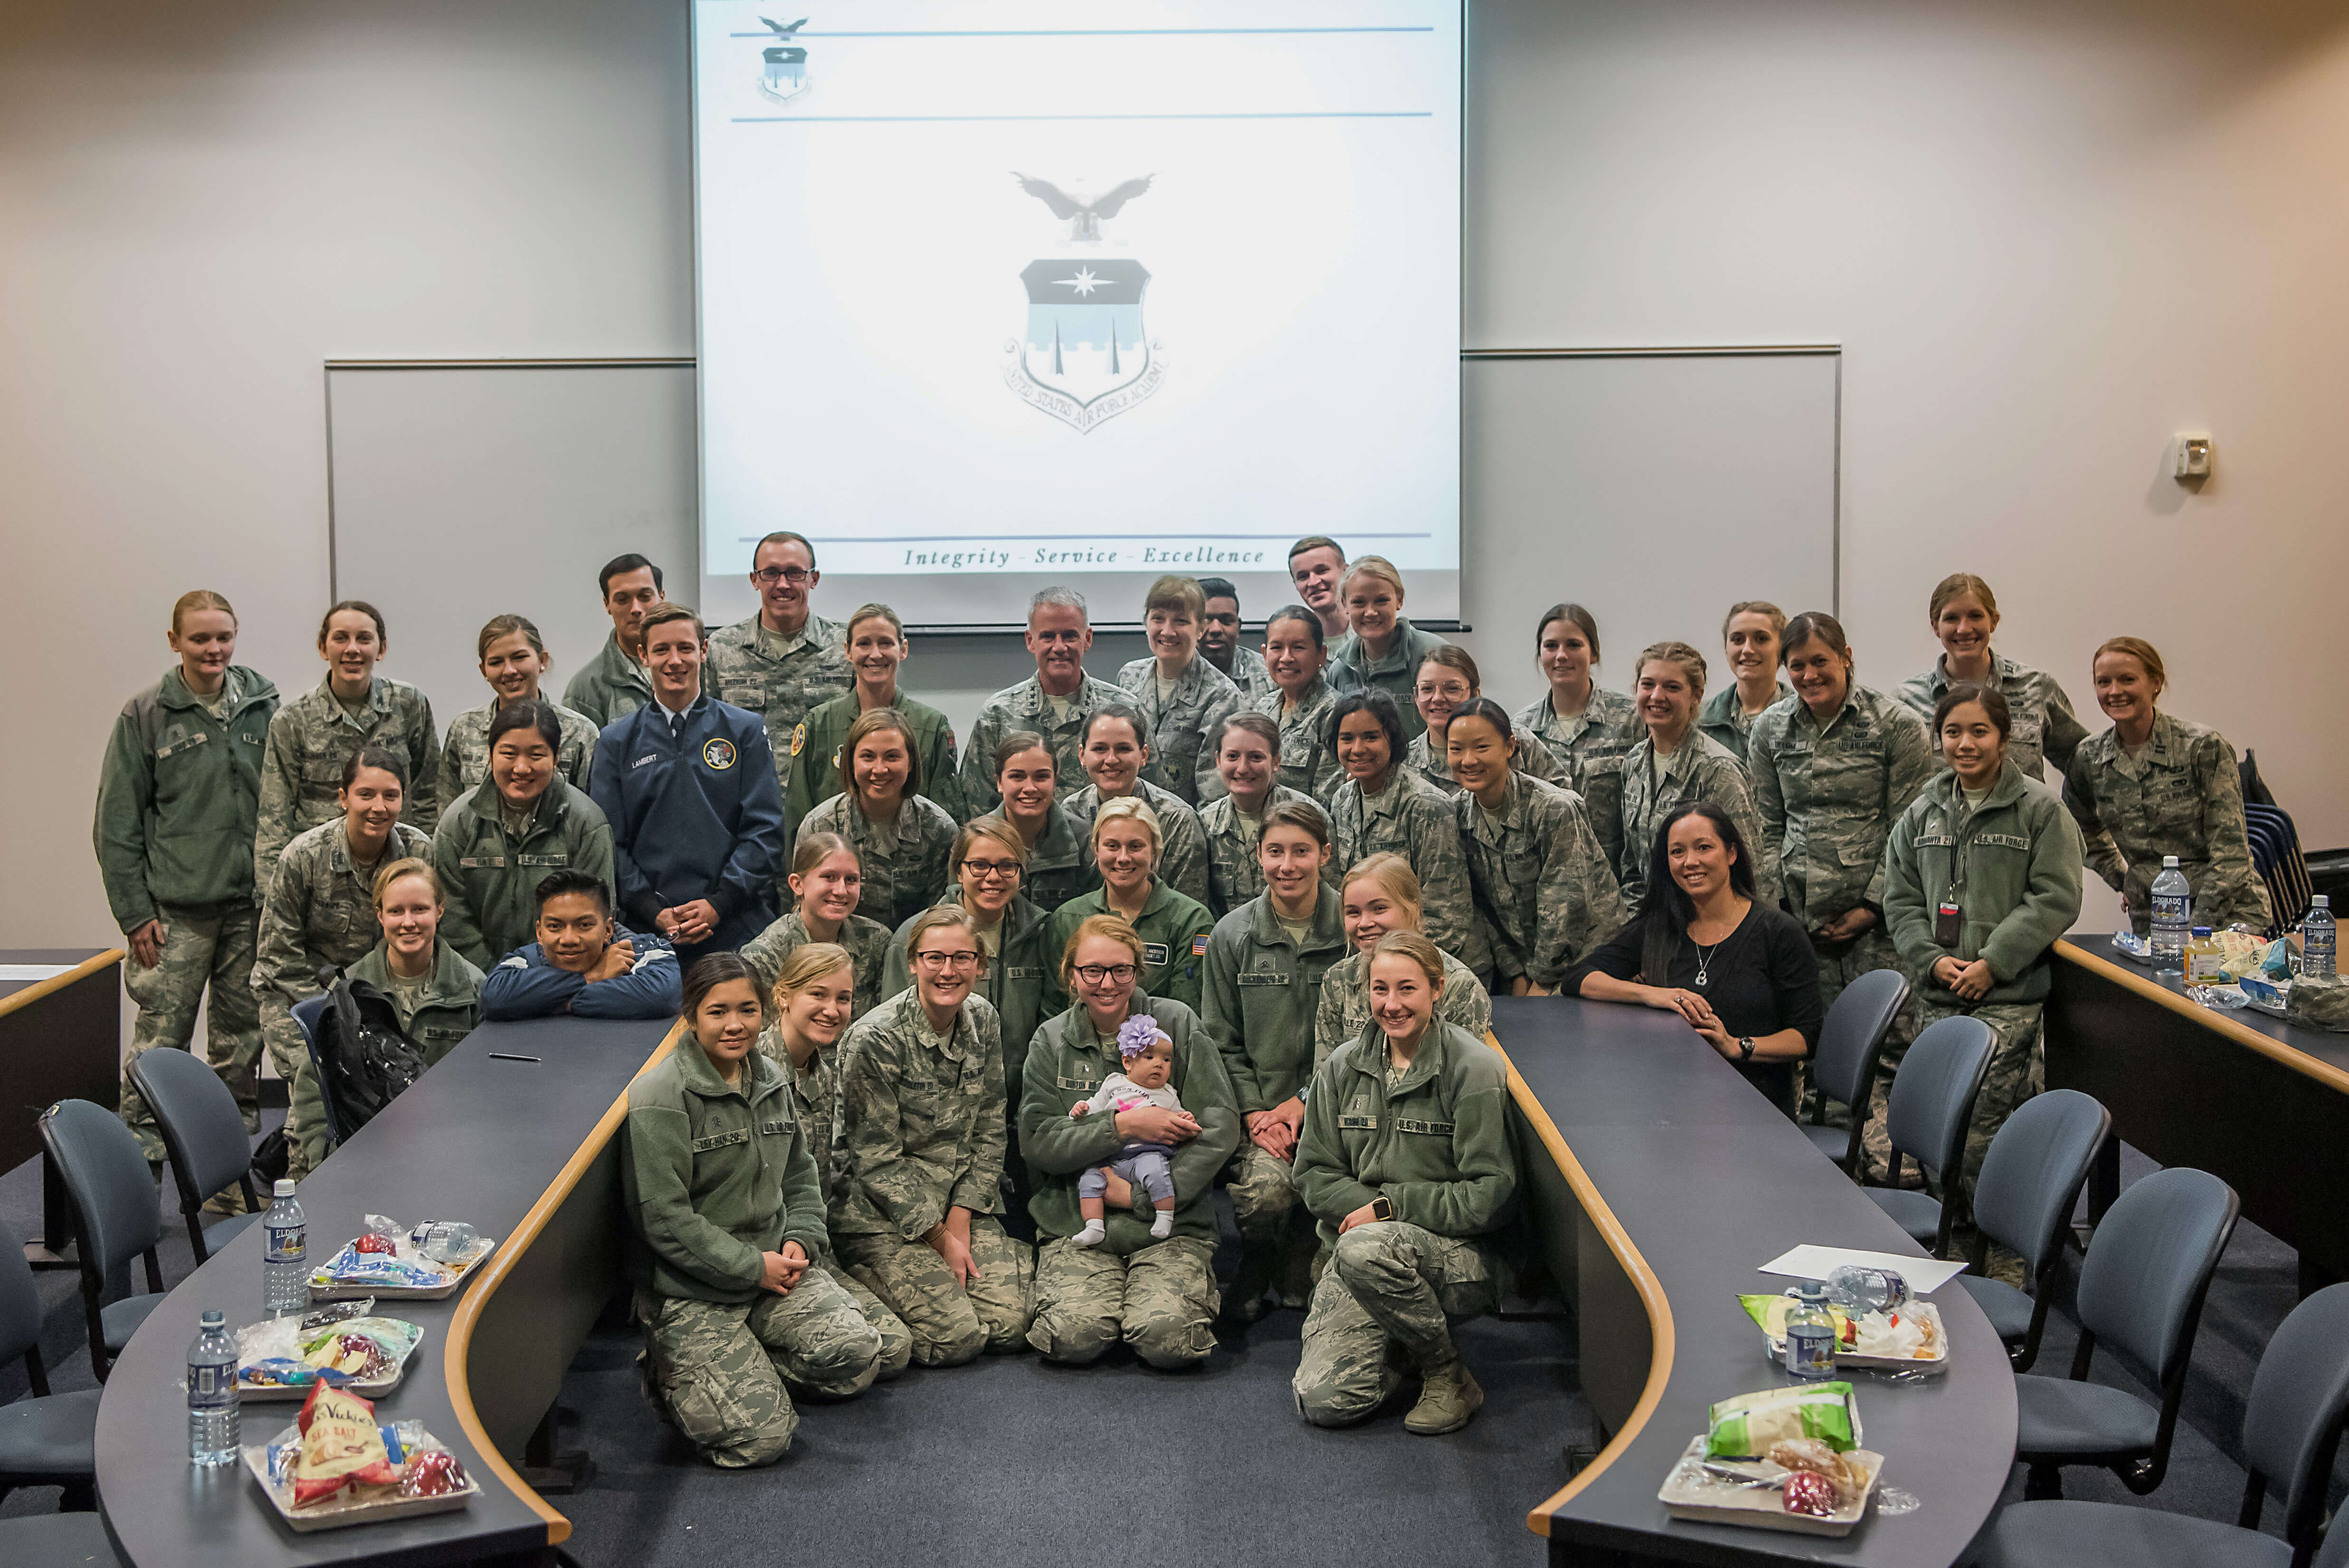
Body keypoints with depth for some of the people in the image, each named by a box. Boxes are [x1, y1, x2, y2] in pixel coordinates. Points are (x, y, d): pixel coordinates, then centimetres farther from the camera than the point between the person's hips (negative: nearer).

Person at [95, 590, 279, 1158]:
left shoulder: (264, 706, 5)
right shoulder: (145, 716, -2)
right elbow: (117, 823, -1)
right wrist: (134, 912, -6)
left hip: (253, 899, 3)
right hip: (177, 906, -3)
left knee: (243, 1025, 11)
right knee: (163, 1029, -3)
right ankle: (140, 1137, 7)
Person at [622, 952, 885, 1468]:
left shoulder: (773, 1081, 9)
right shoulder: (660, 1098, -14)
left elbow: (800, 1175, 20)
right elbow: (663, 1218, -17)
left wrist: (800, 1239, 1)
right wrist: (751, 1267, -16)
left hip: (773, 1265, 7)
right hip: (691, 1291, -7)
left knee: (858, 1358, -16)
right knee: (760, 1436, -20)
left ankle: (744, 1364, 9)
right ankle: (671, 1369, 10)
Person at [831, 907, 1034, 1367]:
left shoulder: (983, 1022, 2)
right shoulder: (875, 1039, -17)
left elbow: (989, 1134, 5)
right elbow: (877, 1160, -14)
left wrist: (959, 1224, -6)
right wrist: (940, 1238, -13)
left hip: (964, 1202, 5)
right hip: (882, 1212, -5)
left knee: (1010, 1325, -13)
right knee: (956, 1337, -18)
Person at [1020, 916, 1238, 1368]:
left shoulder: (1177, 1022, 3)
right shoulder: (1052, 1039, 9)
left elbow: (1220, 1128, -3)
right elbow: (1037, 1142, -1)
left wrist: (1142, 1194, -10)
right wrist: (1124, 1126, -14)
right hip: (1076, 1224, 1)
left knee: (1167, 1338, -26)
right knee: (1077, 1335, -26)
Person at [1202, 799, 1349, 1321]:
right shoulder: (1232, 935, 6)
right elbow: (1223, 1039, 8)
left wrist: (1304, 1104, -9)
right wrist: (1255, 1115, -6)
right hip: (1257, 1106, 1)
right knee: (1266, 1191, -28)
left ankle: (1297, 1265, 4)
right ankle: (1257, 1268, 6)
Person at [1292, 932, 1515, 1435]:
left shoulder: (1475, 1068, -6)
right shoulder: (1343, 1068, 8)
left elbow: (1490, 1194, -9)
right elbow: (1314, 1175, 10)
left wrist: (1391, 1207, -14)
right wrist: (1364, 1205, -10)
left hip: (1461, 1255, -3)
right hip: (1359, 1255, 4)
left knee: (1366, 1248, -38)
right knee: (1324, 1402, -19)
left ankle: (1449, 1374, -12)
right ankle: (1399, 1346, 14)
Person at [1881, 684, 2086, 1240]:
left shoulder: (2040, 809, -1)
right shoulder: (1923, 813, 13)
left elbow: (2055, 898, -6)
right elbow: (1901, 899, 13)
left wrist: (1993, 962, -13)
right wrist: (1933, 959, -4)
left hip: (2011, 995, -5)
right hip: (1939, 994, 5)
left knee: (1977, 1121, -14)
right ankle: (1960, 1218, 18)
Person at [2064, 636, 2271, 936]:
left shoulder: (2205, 748, -8)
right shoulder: (2088, 759, 3)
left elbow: (2232, 851, -9)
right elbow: (2083, 829, 25)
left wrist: (2198, 928, -16)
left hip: (2228, 915, -3)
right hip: (2150, 920, 4)